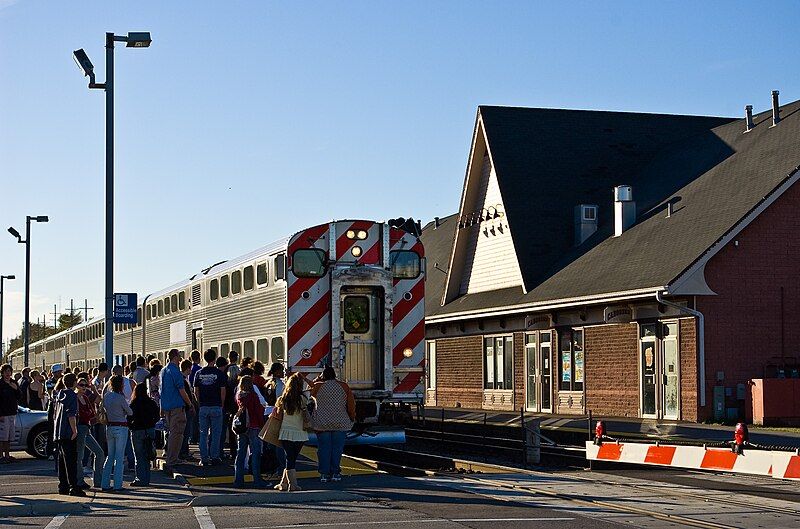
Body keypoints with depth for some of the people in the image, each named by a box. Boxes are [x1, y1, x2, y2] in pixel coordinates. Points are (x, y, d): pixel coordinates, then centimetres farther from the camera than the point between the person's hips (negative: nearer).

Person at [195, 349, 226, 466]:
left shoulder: (199, 373, 3)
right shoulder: (219, 373, -7)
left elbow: (196, 391, 4)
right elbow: (223, 391, -8)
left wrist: (200, 403, 14)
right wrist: (221, 404, 5)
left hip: (203, 407, 3)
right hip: (216, 407, -3)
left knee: (203, 433, 8)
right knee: (216, 433, 4)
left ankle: (204, 458, 8)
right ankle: (214, 457, 5)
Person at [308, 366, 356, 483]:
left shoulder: (318, 386, -2)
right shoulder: (344, 386, 1)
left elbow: (311, 391, 21)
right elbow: (351, 404, 2)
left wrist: (318, 380, 21)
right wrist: (352, 418, 13)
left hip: (322, 424, 0)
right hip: (340, 423, 0)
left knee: (323, 448, 4)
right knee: (337, 448, 5)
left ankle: (324, 474, 3)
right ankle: (335, 472, 4)